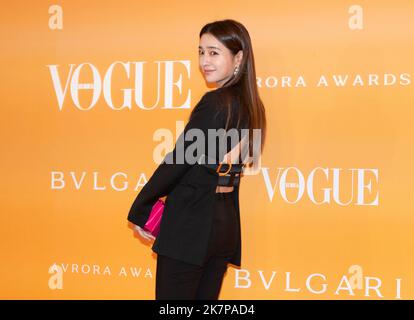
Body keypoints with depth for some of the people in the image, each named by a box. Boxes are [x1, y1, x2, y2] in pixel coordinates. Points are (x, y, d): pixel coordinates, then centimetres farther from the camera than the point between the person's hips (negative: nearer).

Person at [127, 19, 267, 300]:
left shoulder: (215, 103, -15)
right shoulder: (251, 105, 9)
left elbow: (178, 161, -14)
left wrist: (138, 211, -5)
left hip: (189, 225, -8)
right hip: (225, 223, 8)